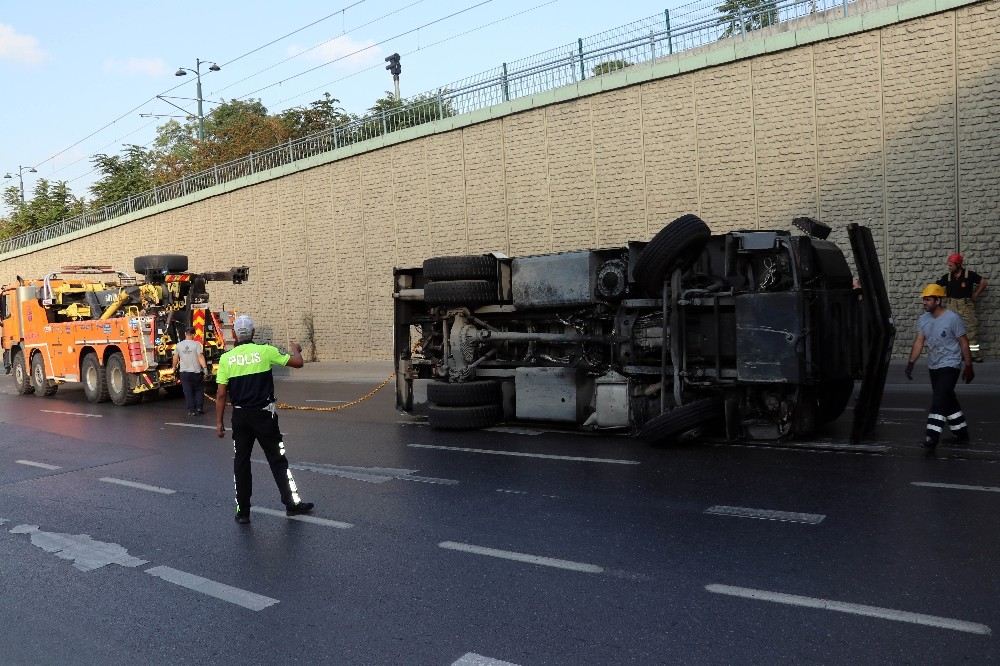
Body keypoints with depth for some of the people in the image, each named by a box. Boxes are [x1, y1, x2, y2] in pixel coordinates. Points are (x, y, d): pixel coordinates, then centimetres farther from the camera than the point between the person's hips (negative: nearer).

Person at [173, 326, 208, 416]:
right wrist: (205, 367, -17)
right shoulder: (196, 344, -9)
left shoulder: (179, 345, 1)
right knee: (199, 390, 15)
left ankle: (191, 410, 5)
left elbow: (175, 358, 9)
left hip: (184, 372, 2)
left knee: (188, 392, 7)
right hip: (196, 371, -2)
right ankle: (199, 407, 9)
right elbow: (200, 357, -16)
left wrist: (174, 367, 24)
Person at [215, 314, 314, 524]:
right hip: (264, 415, -1)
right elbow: (297, 362, -2)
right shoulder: (265, 351, -7)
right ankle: (291, 502, 17)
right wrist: (295, 349, 20)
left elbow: (221, 394, -3)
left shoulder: (226, 358, -2)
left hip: (240, 417, 1)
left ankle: (242, 512, 14)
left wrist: (219, 422, 5)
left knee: (241, 463, 11)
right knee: (277, 459, 10)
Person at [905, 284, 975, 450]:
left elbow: (964, 343, -8)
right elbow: (919, 342, 0)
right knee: (948, 399, 16)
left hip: (950, 365, -7)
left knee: (939, 399, -16)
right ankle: (961, 433, 30)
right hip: (933, 366, 7)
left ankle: (932, 436, -20)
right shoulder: (923, 319, 3)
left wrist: (968, 367, -7)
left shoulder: (952, 318, -13)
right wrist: (911, 363, -9)